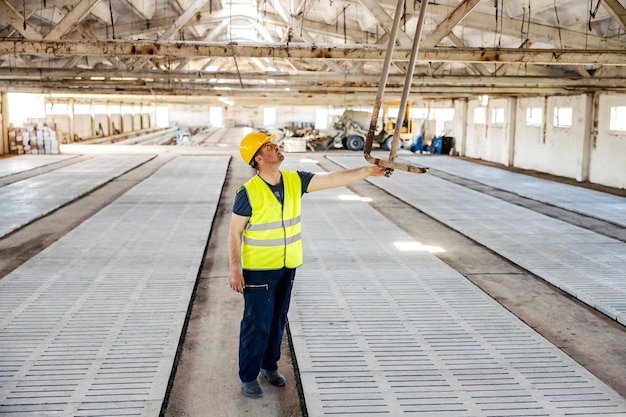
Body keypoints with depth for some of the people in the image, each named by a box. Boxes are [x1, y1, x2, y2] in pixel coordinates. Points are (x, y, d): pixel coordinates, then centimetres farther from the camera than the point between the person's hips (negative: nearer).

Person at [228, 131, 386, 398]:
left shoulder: (295, 180, -2)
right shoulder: (248, 193, -17)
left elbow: (332, 179, -3)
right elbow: (234, 233, -11)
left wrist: (366, 171, -9)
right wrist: (234, 269, -15)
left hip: (287, 267, 6)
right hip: (258, 269, -5)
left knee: (278, 320, 17)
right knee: (257, 323, 1)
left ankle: (269, 366, 35)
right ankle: (248, 376, 17)